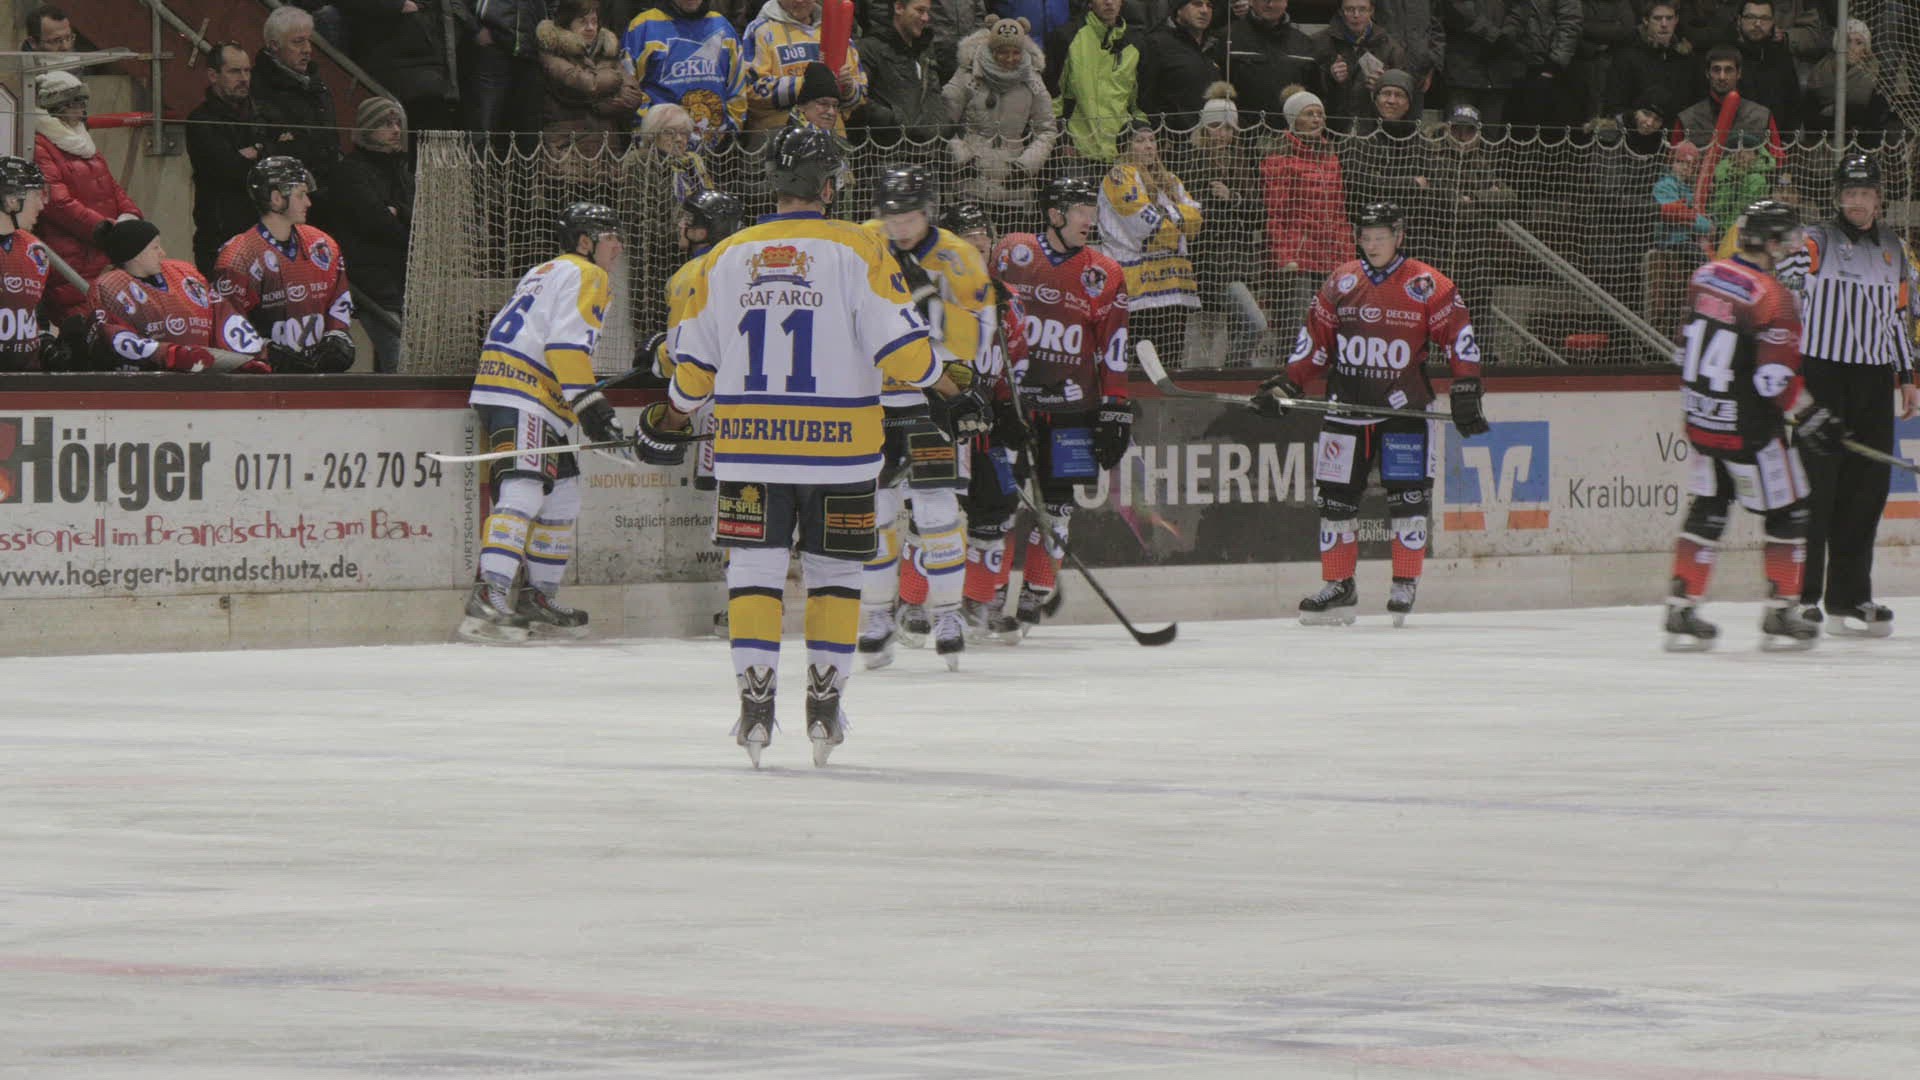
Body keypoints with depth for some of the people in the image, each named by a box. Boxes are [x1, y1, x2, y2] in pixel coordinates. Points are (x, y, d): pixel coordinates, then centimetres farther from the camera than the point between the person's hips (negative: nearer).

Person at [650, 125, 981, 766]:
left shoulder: (727, 257, 5)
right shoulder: (856, 250, -5)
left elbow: (693, 363, 10)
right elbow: (901, 344, -9)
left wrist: (668, 423, 26)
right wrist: (950, 395, 6)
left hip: (750, 447, 2)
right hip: (838, 448, -2)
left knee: (755, 570, 7)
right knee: (834, 573, 11)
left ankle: (755, 701, -1)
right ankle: (824, 707, 11)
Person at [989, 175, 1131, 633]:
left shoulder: (1105, 275, 3)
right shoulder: (1011, 254, 1)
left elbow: (1113, 349, 4)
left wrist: (1116, 409, 0)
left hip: (1070, 405, 1)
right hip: (1009, 394, -1)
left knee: (1056, 502, 0)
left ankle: (1034, 595, 10)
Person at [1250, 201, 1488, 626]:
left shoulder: (1427, 287, -5)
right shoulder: (1340, 284, 7)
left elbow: (1459, 338, -4)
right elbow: (1315, 339, 14)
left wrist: (1466, 393, -10)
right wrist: (1285, 384, 6)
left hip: (1404, 409, -4)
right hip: (1347, 405, 4)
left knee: (1407, 495, -6)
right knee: (1335, 496, 3)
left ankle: (1405, 586, 5)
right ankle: (1338, 588, 11)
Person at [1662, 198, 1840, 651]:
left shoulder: (1704, 277, 4)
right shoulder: (1772, 296, -19)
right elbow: (1776, 378, -22)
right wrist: (1811, 416, -10)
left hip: (1701, 421, 7)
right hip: (1748, 428, -7)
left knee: (1707, 510, 14)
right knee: (1787, 513, 7)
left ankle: (1681, 613, 11)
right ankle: (1781, 617, 9)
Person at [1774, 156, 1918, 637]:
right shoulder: (1816, 243, -5)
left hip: (1874, 381, 6)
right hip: (1820, 374, -6)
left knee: (1866, 489, 6)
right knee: (1815, 485, -7)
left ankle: (1849, 596, 13)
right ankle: (1800, 596, -3)